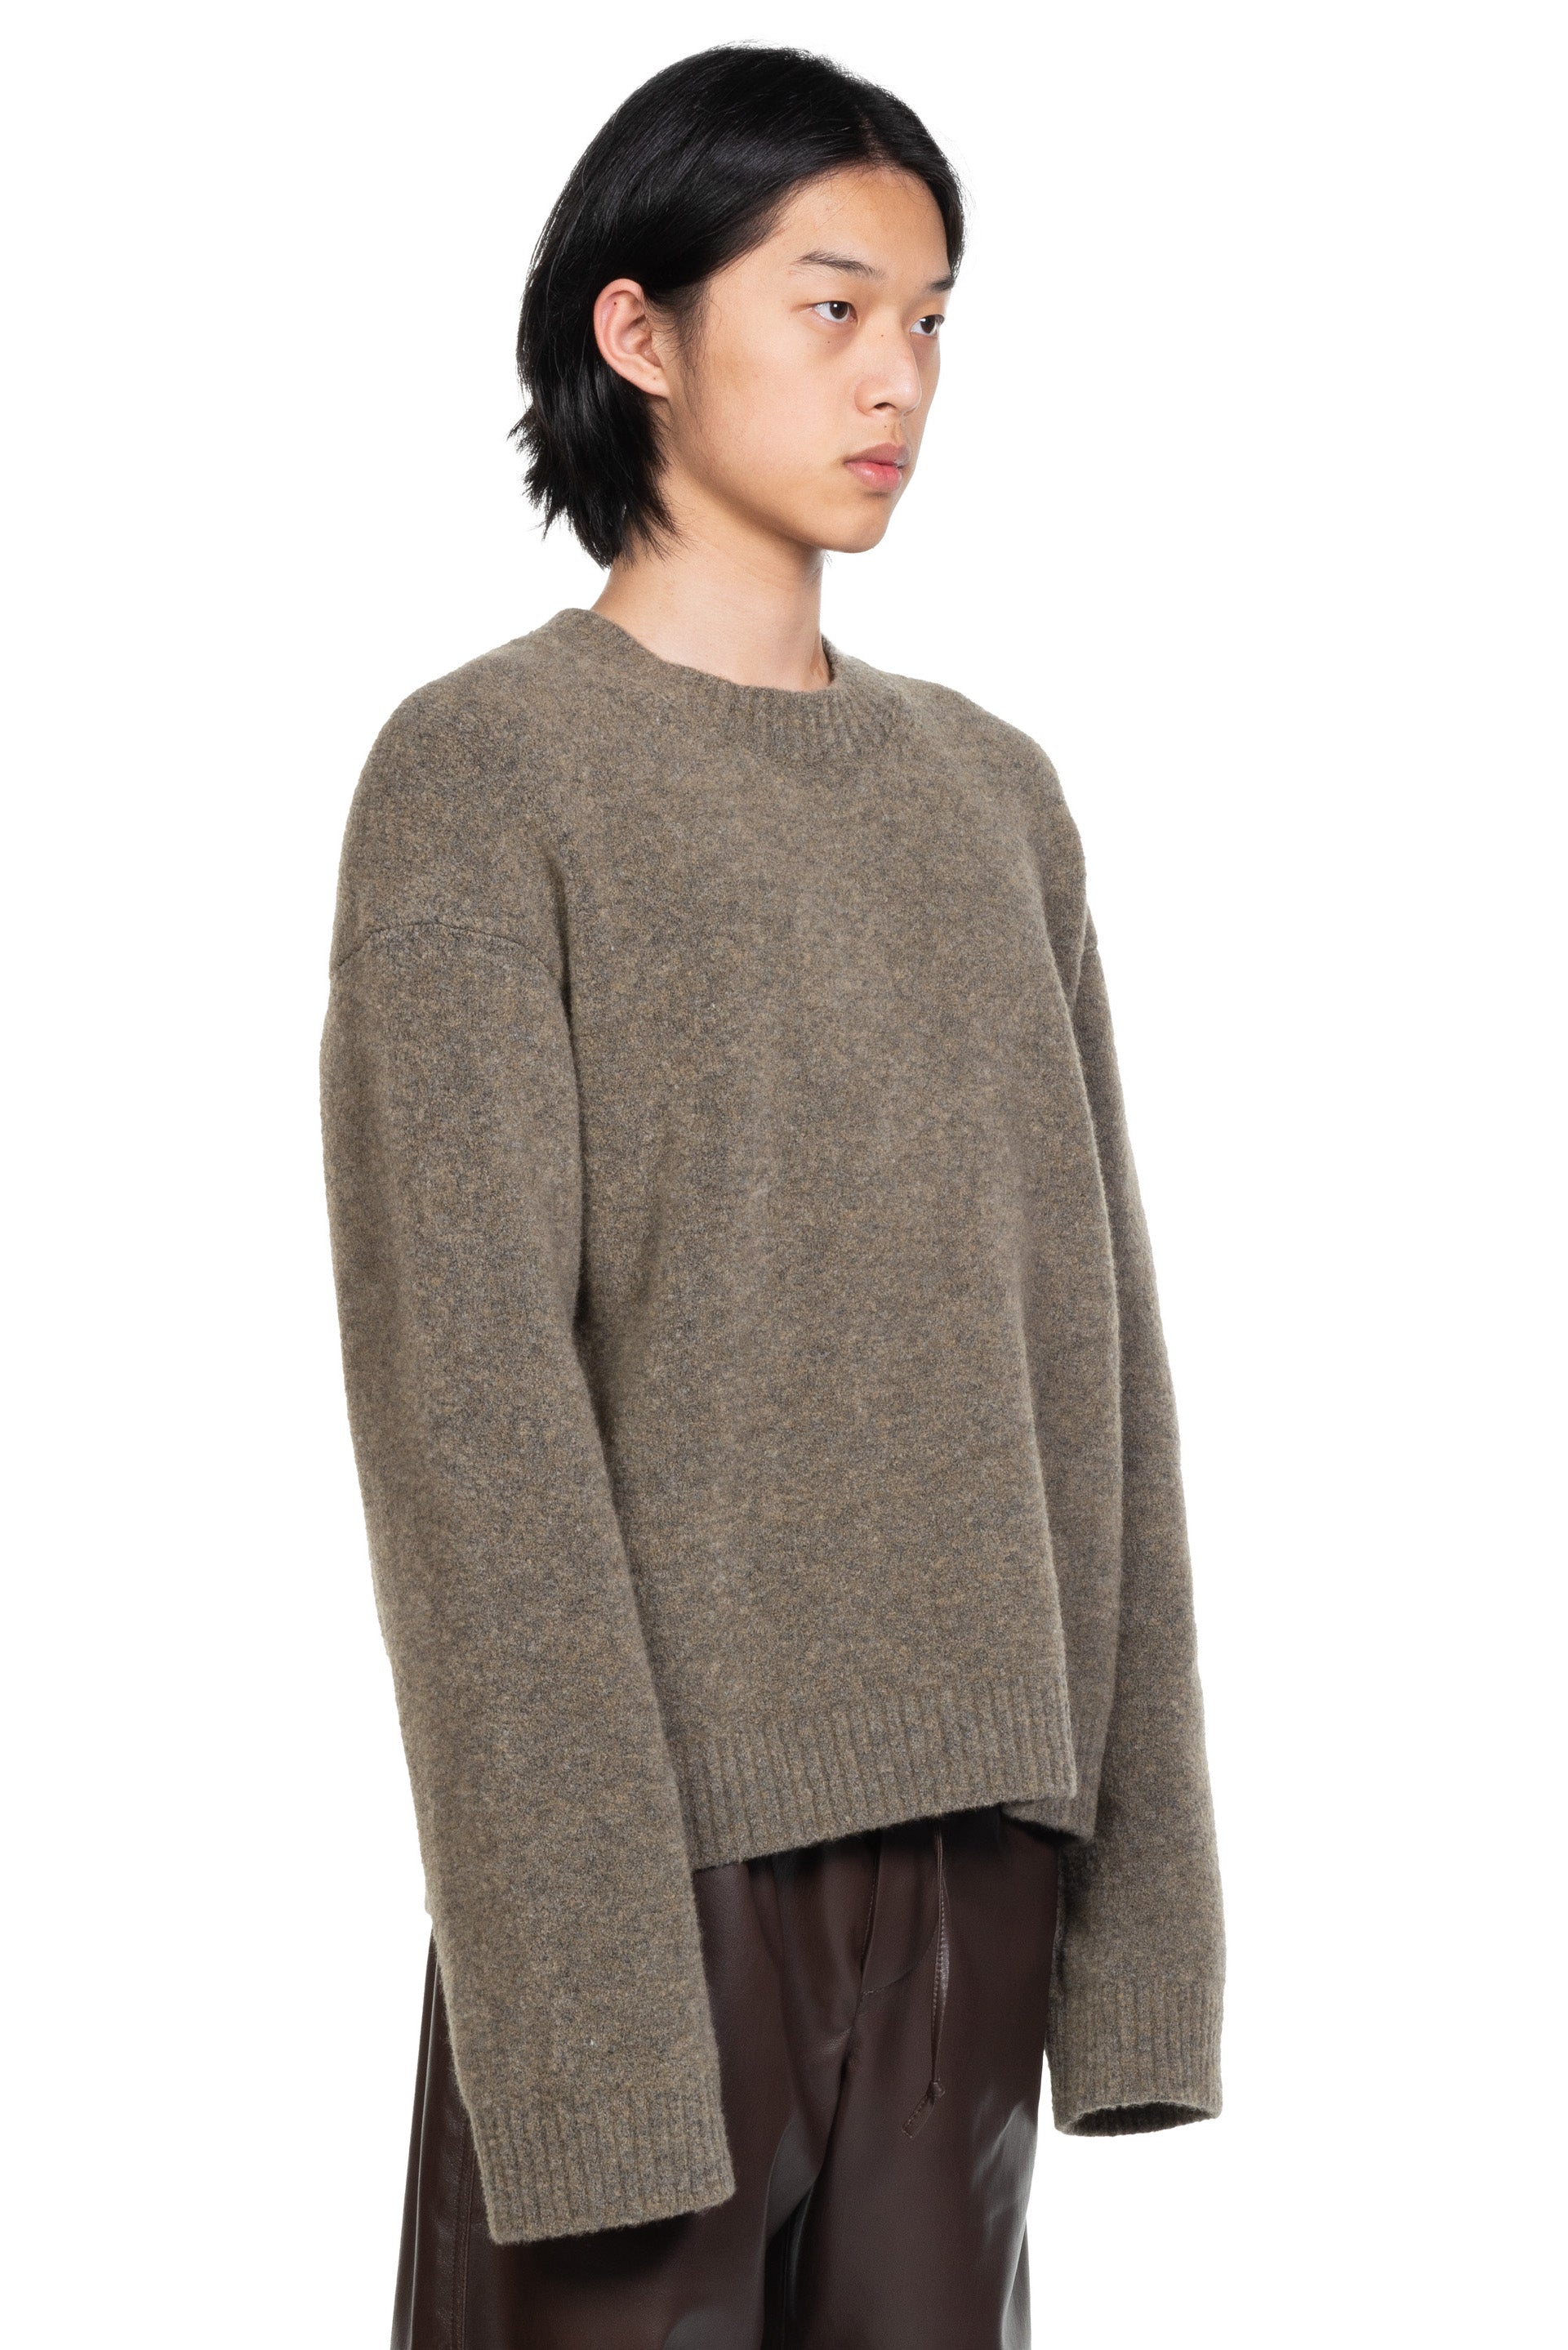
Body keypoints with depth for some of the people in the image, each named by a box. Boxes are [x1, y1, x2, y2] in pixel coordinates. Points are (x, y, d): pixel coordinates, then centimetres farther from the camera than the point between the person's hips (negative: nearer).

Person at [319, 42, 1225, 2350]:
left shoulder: (993, 796, 13)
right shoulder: (484, 774, -4)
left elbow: (1088, 1353, 11)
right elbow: (468, 1400, -11)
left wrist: (1135, 1885, 4)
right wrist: (587, 1966, -18)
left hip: (971, 1840, 5)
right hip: (663, 1834, -5)